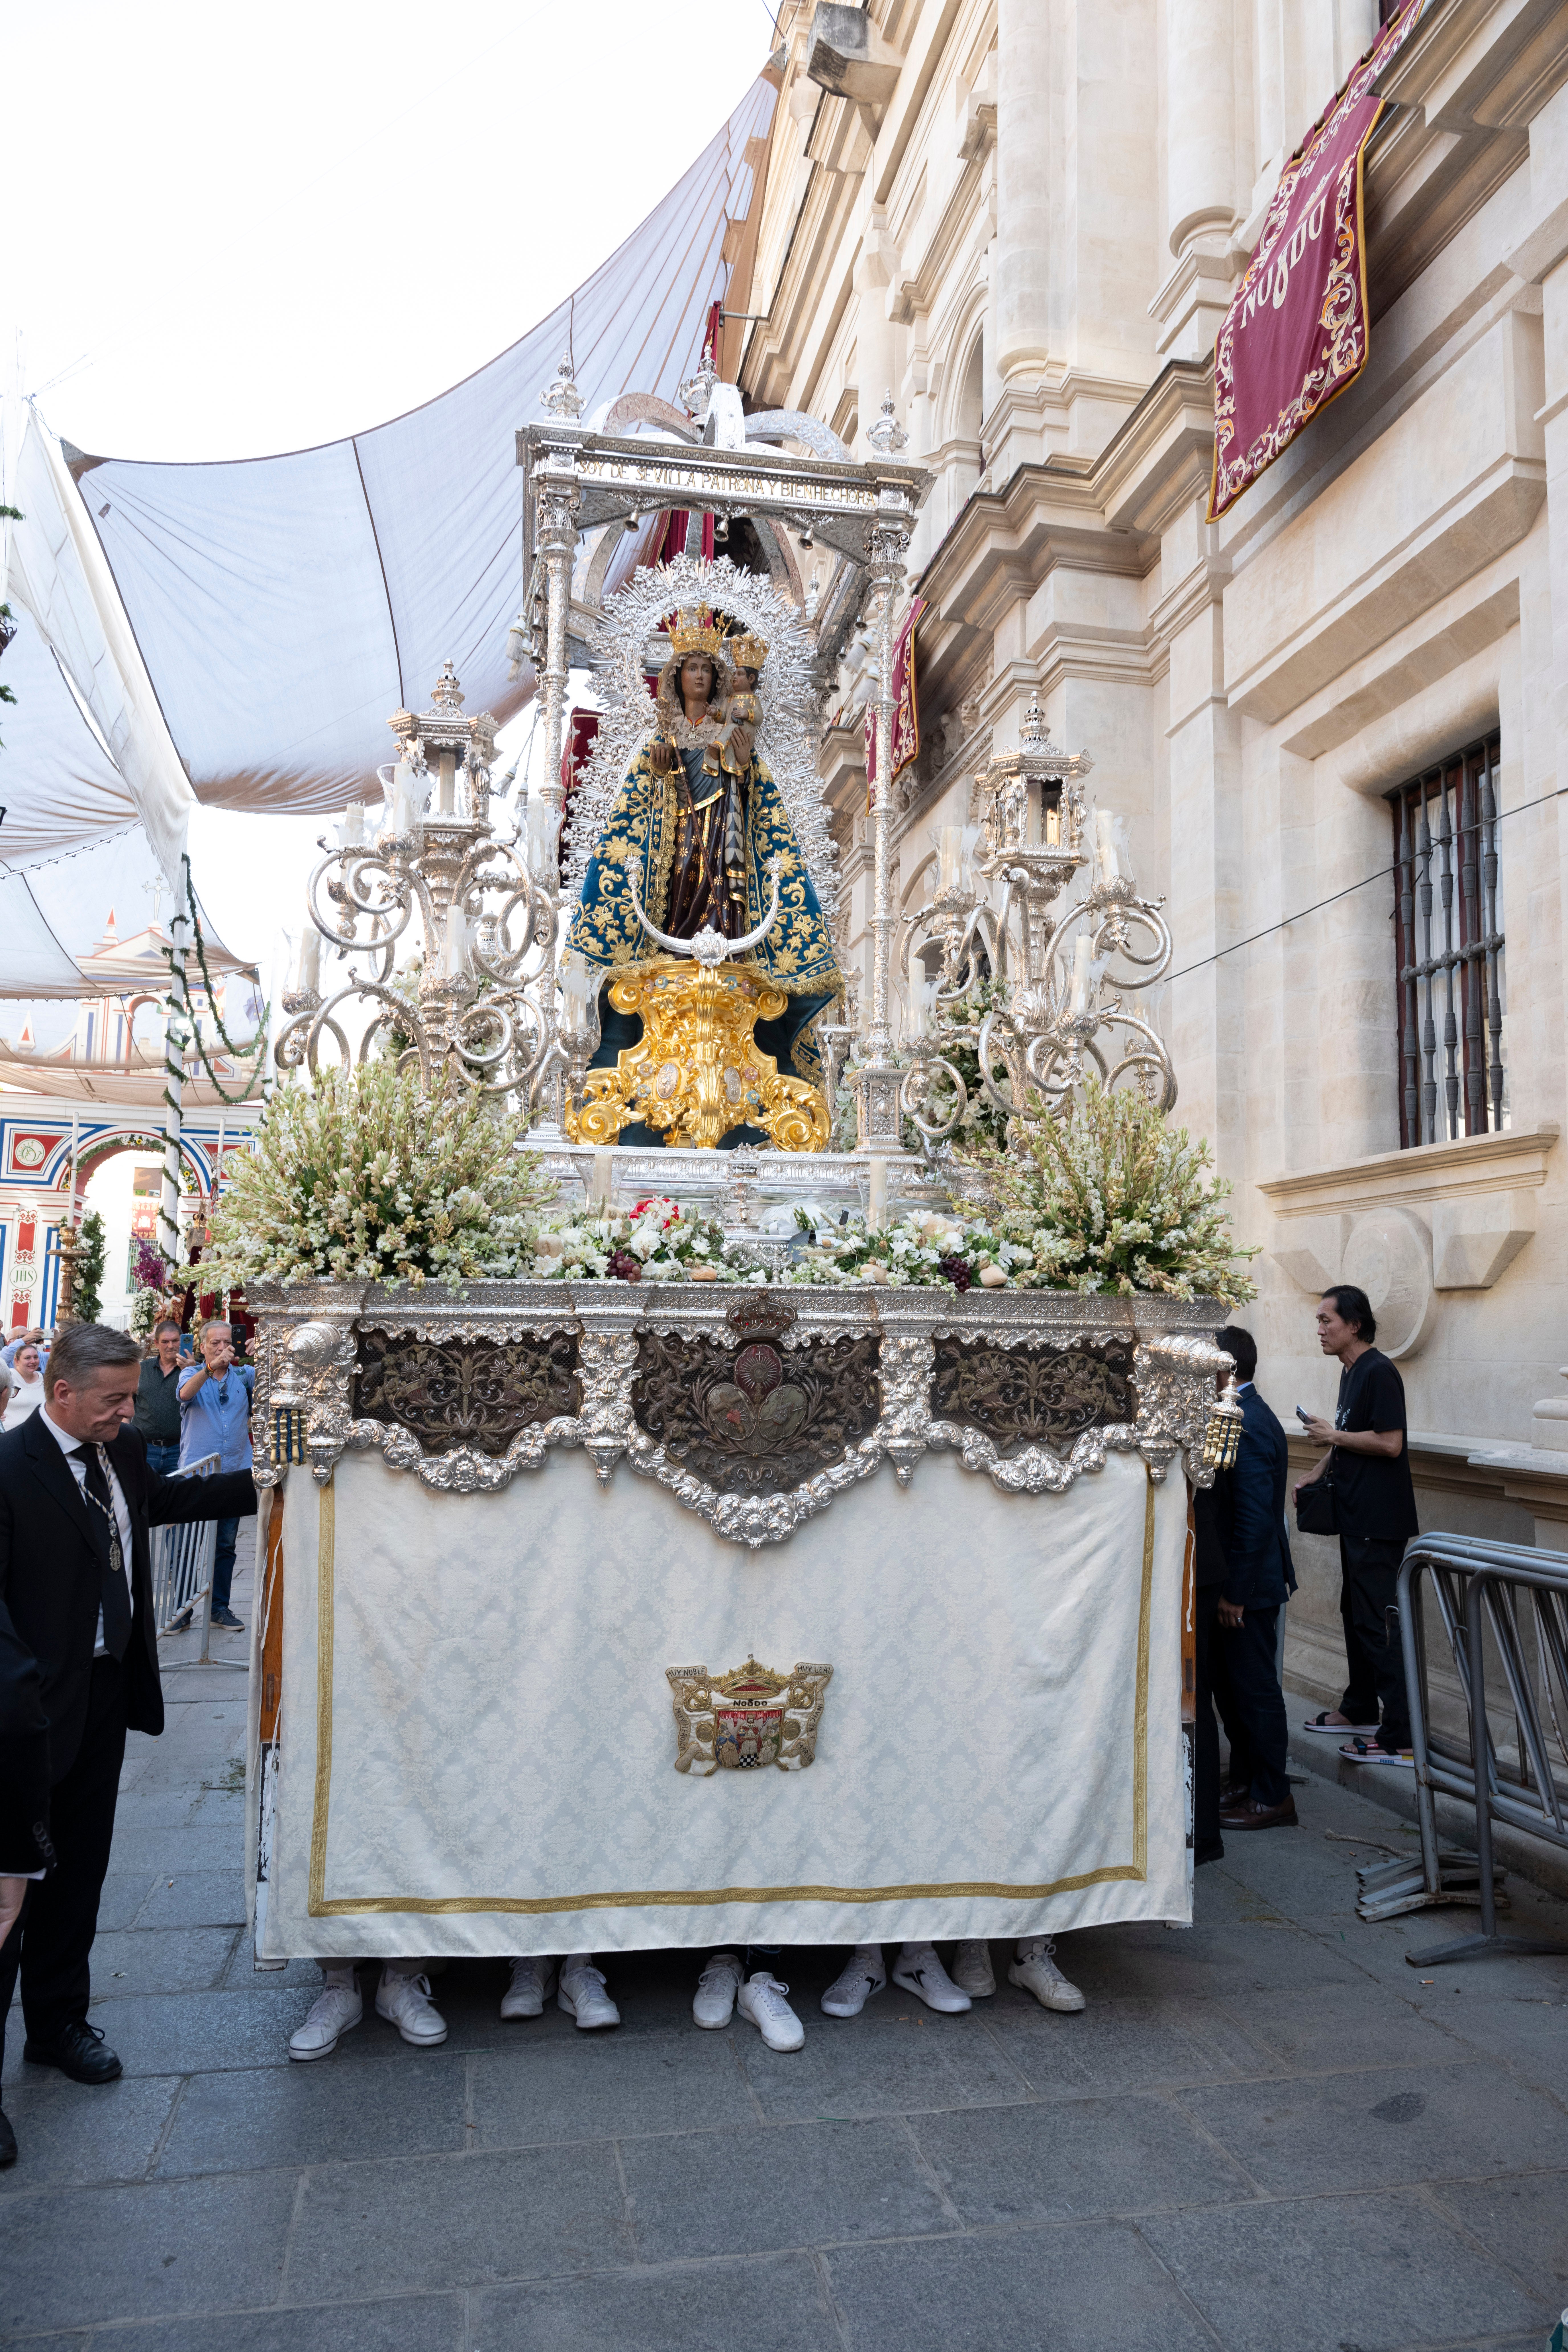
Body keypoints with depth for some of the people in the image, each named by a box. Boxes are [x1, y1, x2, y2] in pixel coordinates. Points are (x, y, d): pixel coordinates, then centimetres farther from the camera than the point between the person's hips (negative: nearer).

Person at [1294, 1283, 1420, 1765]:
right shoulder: (1351, 1372, 14)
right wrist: (1319, 1471, 13)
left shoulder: (1378, 1373, -17)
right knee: (1356, 1613, 18)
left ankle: (1401, 1737, -3)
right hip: (1357, 1516, 10)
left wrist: (1334, 1436, -14)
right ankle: (1359, 1711, 31)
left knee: (1378, 1622, -8)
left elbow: (1390, 1443, -23)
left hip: (1379, 1520, -10)